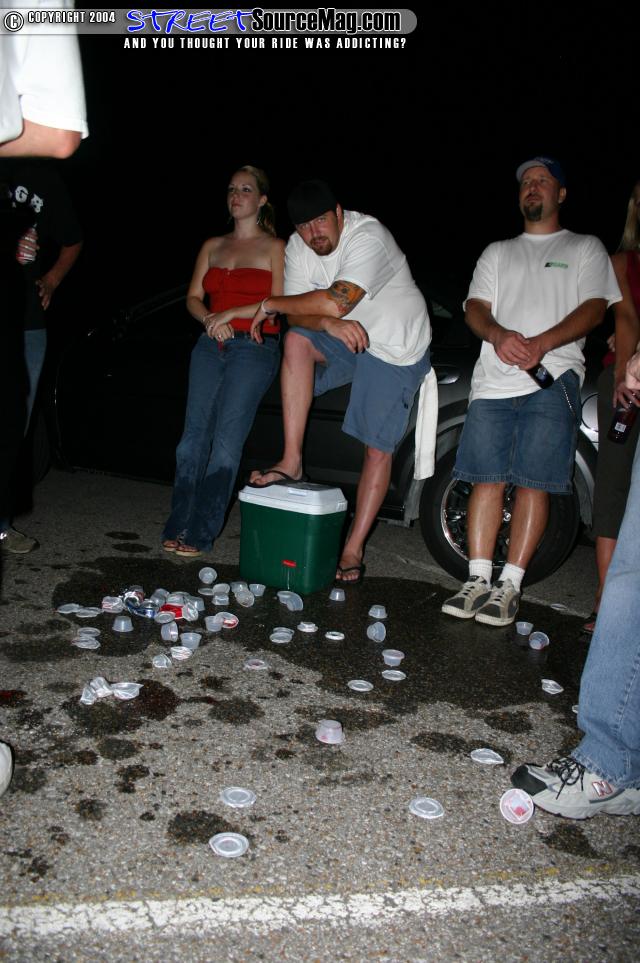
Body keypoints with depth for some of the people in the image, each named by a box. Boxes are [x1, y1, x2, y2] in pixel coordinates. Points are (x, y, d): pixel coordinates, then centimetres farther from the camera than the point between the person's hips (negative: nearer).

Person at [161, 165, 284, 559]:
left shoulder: (275, 248, 5)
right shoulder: (213, 246, 19)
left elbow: (281, 303, -5)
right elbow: (193, 297, 15)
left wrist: (230, 313, -11)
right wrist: (210, 320, -6)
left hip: (254, 348, -5)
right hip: (211, 345, 5)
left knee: (226, 441, -10)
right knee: (194, 433, -1)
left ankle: (201, 533, -7)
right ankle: (178, 525, 4)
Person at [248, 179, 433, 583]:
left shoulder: (368, 236, -24)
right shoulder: (298, 248, -3)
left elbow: (336, 302, -34)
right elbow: (301, 315, -8)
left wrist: (271, 304, -22)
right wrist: (328, 323, -31)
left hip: (396, 347, -5)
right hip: (344, 338, 5)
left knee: (379, 448, -7)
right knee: (297, 340, -26)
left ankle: (354, 549, 1)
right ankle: (292, 462, -23)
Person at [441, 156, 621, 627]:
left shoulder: (586, 248, 17)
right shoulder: (498, 252, 26)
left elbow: (594, 308, 2)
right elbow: (475, 307, 12)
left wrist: (541, 343, -16)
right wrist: (499, 334, -12)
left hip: (553, 378, -3)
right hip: (494, 379, 3)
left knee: (533, 483, -8)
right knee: (487, 479, -3)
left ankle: (510, 585, -4)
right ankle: (478, 580, 2)